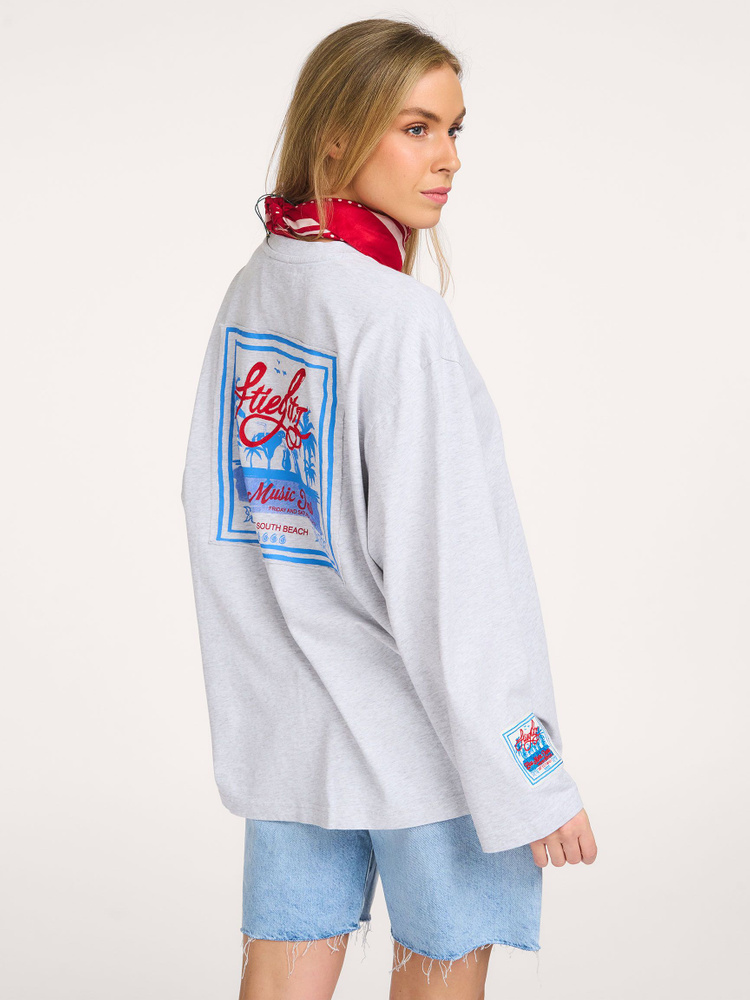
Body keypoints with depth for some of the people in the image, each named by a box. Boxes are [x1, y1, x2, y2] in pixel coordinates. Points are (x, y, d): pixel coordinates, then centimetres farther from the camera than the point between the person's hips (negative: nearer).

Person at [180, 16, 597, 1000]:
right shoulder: (396, 314, -19)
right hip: (421, 728, -7)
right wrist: (530, 773, -16)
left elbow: (217, 512, 10)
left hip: (284, 722, 7)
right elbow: (444, 575, -21)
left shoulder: (250, 292, 5)